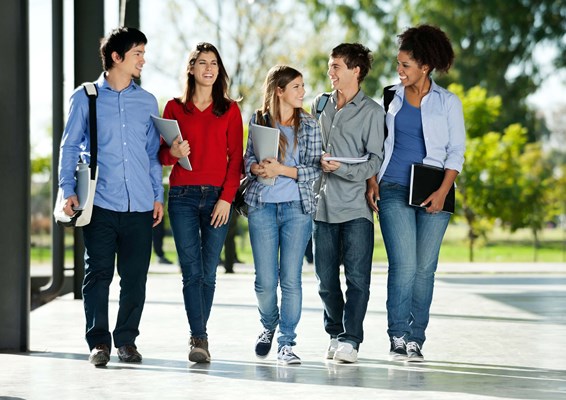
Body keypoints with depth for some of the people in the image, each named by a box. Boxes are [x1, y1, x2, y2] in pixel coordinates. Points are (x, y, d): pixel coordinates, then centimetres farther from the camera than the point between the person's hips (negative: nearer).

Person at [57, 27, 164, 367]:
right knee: (98, 273, -3)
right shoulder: (86, 97, 5)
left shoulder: (147, 101, 13)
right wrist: (68, 191, -3)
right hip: (101, 202, -3)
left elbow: (153, 152, 16)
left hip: (140, 205, 3)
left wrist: (158, 196, 9)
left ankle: (127, 340, 15)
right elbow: (70, 146, 6)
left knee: (135, 277, 4)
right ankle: (99, 341, 6)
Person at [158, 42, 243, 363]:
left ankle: (198, 335, 13)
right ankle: (199, 338, -8)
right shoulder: (175, 108, 10)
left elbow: (236, 157, 4)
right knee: (191, 271, -7)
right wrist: (173, 153, -13)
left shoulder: (230, 110, 9)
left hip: (217, 196, 0)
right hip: (183, 195, 0)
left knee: (209, 272, 1)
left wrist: (227, 197, -6)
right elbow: (162, 154, 11)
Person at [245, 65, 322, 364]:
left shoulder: (309, 124, 5)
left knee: (291, 278, -4)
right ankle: (268, 326, 29)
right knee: (265, 280, 1)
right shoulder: (259, 120, 7)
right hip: (262, 207, 0)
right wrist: (258, 168, -12)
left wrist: (282, 169, -13)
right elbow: (249, 159, 10)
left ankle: (286, 343, 5)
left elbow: (314, 169, 0)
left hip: (297, 207, 0)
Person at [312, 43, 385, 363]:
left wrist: (342, 169, -19)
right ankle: (335, 334, 21)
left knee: (358, 277, -9)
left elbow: (376, 160, -6)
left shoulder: (372, 112, 0)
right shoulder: (320, 105, 15)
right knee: (326, 279, 7)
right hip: (323, 204, 4)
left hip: (356, 207, -4)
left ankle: (350, 340, -6)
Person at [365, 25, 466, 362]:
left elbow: (456, 151, 2)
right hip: (394, 190, 0)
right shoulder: (391, 98, 11)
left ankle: (415, 339, 7)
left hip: (432, 194, 0)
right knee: (404, 265, -12)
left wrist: (443, 191, -9)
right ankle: (398, 337, -4)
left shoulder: (448, 102, 5)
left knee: (425, 268, -1)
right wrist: (372, 181, 1)